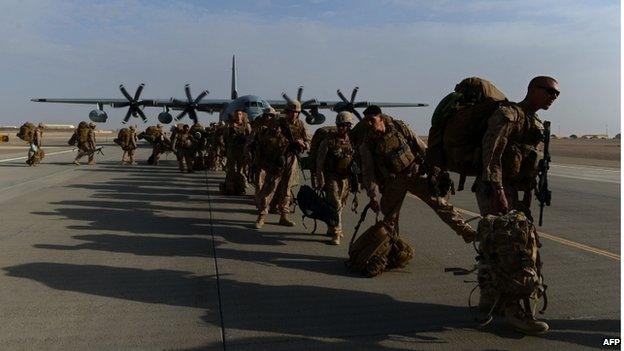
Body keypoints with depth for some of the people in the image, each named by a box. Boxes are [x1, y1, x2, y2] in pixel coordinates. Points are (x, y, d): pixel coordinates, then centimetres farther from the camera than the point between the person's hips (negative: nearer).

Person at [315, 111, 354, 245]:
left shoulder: (352, 142, 5)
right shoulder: (328, 141, -7)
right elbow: (319, 162, -7)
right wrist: (320, 180, -12)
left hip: (346, 178, 5)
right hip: (331, 177, -5)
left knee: (340, 205, 14)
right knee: (336, 205, -11)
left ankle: (331, 229, 30)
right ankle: (336, 233, -5)